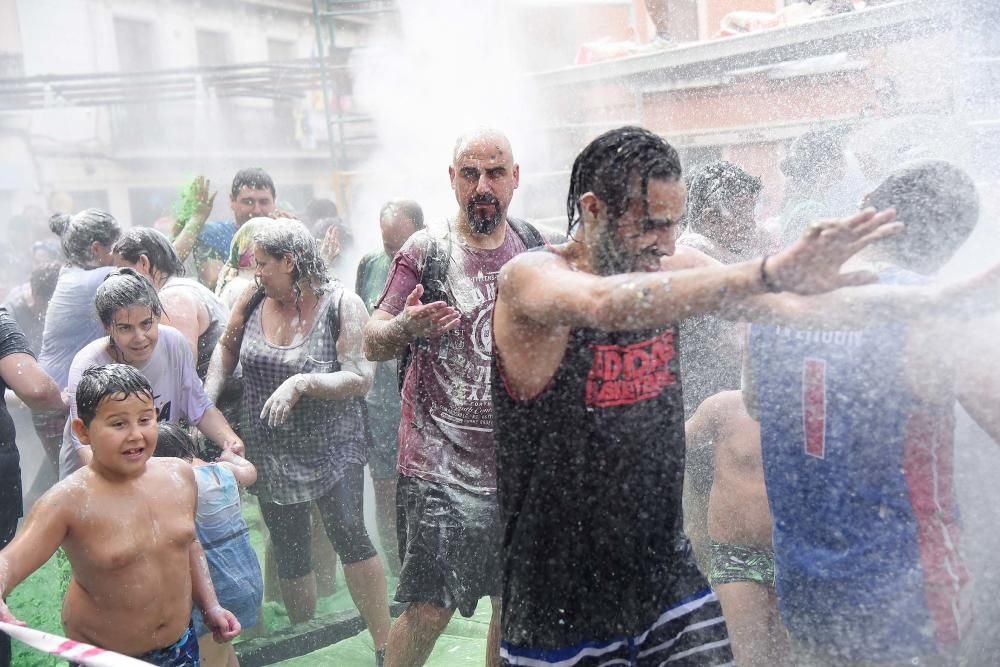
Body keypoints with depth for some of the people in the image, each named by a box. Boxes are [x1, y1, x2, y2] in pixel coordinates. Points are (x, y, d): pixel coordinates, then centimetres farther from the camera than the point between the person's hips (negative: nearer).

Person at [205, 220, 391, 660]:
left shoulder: (341, 304, -12)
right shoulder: (254, 298, -1)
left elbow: (360, 378, -17)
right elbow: (227, 347, 16)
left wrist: (302, 382, -29)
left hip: (331, 446, -4)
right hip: (271, 452, 4)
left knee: (348, 533, -18)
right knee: (289, 553, 12)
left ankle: (384, 645, -5)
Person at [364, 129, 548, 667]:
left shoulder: (532, 247, 6)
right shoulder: (426, 251, -6)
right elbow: (372, 344, -7)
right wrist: (404, 327, -29)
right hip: (440, 466, -4)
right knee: (431, 608, -5)